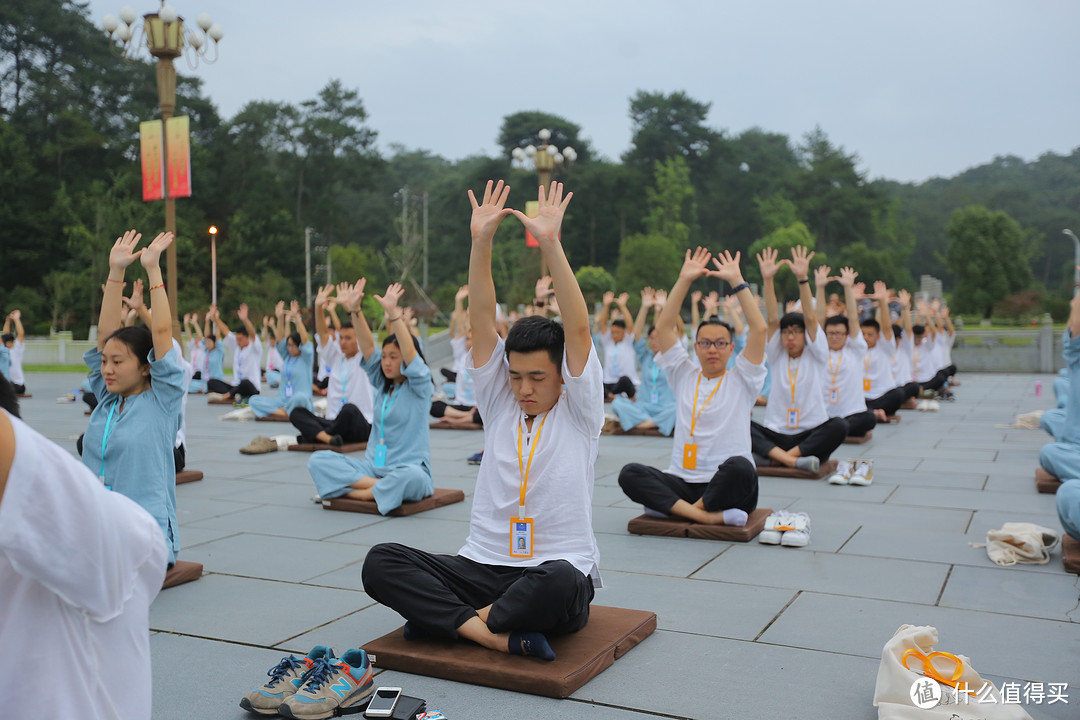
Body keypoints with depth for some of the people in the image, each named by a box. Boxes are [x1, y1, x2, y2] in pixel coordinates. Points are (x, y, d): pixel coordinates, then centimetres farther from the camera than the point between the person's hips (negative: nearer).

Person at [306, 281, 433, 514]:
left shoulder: (419, 386, -3)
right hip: (373, 466, 5)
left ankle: (355, 493, -19)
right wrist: (355, 310, -14)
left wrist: (392, 312, -33)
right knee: (318, 461, -12)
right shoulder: (382, 384, 12)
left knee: (412, 478, -41)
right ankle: (378, 486, -23)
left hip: (407, 467, -5)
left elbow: (410, 352, -20)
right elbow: (367, 346, 0)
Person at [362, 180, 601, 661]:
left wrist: (550, 244, -22)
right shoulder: (499, 405, 9)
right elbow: (482, 322, -1)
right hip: (482, 566, 4)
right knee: (380, 562, -17)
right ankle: (497, 635, -28)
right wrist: (481, 241, -10)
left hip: (555, 573, -3)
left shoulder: (578, 413, 0)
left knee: (560, 582, -40)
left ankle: (445, 618, -18)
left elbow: (578, 329, -14)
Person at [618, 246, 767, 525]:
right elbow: (663, 328, 7)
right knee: (630, 473, -24)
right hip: (682, 481, 3)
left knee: (740, 466, -38)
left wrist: (737, 280, -4)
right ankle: (706, 516, -36)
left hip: (728, 488, -3)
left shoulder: (741, 379, 8)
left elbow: (759, 329, -5)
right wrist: (684, 280, 2)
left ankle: (670, 506, -22)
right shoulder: (684, 376, 15)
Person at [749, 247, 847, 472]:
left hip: (811, 436, -1)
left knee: (839, 426, -33)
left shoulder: (816, 356, 6)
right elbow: (772, 319, -2)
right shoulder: (776, 357, 11)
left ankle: (779, 457, -34)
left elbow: (810, 318, -8)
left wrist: (802, 279, -22)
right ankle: (793, 461, -42)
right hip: (776, 435, 2)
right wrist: (768, 280, -16)